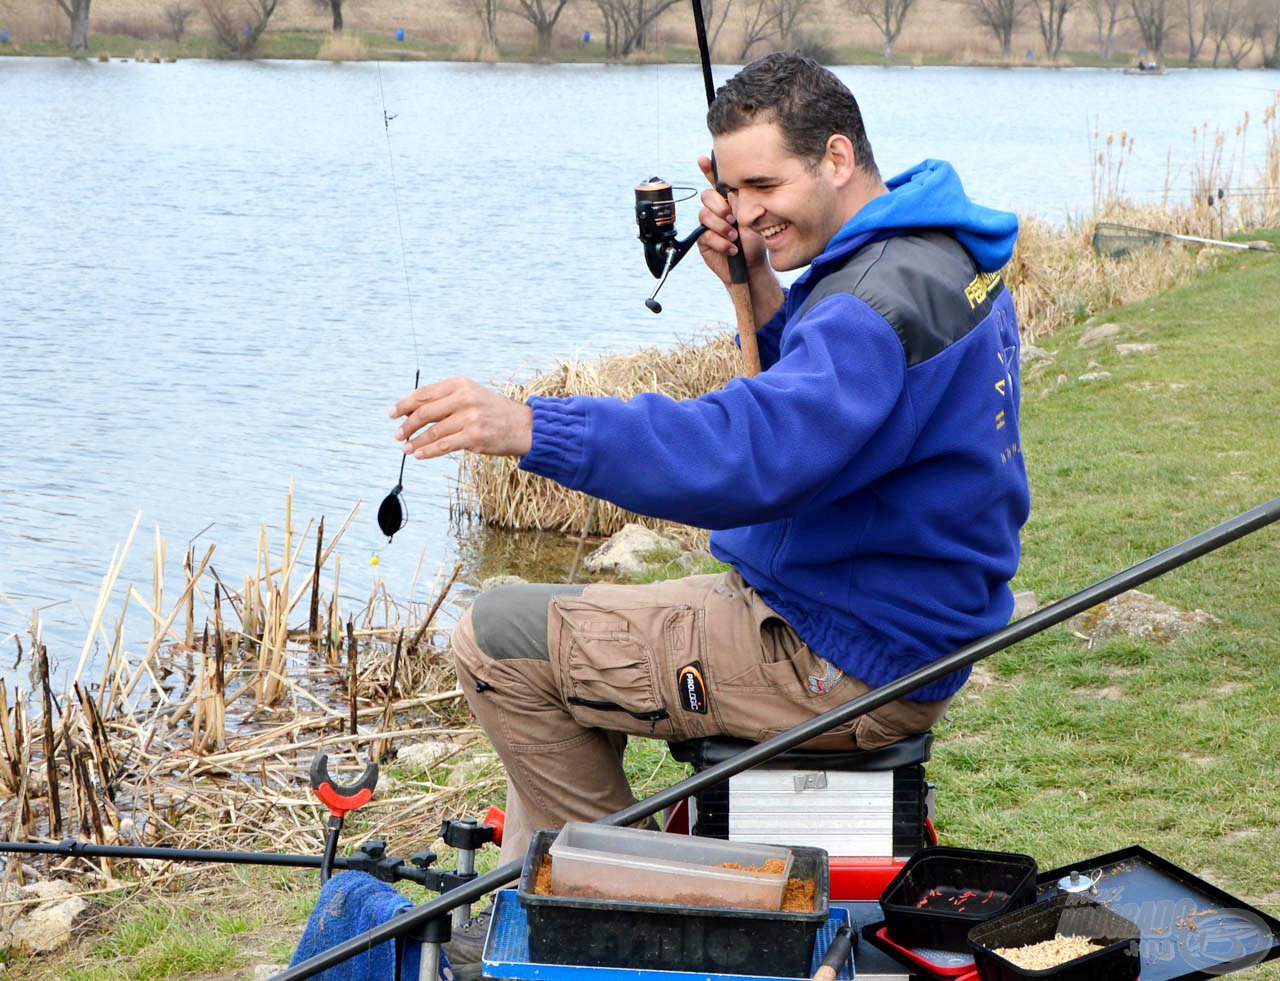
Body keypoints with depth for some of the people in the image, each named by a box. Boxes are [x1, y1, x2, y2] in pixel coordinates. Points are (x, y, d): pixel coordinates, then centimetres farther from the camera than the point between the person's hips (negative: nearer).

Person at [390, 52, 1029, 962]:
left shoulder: (891, 297, -26)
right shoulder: (944, 252, 7)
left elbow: (754, 453, -38)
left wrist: (525, 426, -44)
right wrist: (756, 289, 2)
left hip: (848, 664, -11)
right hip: (902, 627, 11)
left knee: (501, 641, -7)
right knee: (561, 625, 22)